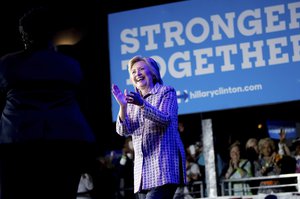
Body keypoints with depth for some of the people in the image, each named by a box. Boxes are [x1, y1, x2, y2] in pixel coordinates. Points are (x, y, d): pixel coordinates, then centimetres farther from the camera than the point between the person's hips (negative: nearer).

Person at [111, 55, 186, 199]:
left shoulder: (166, 92, 5)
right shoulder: (133, 101, 18)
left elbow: (165, 120, -12)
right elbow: (123, 131, 5)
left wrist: (142, 104, -25)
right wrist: (123, 106, -12)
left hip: (164, 163, -5)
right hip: (143, 167, 5)